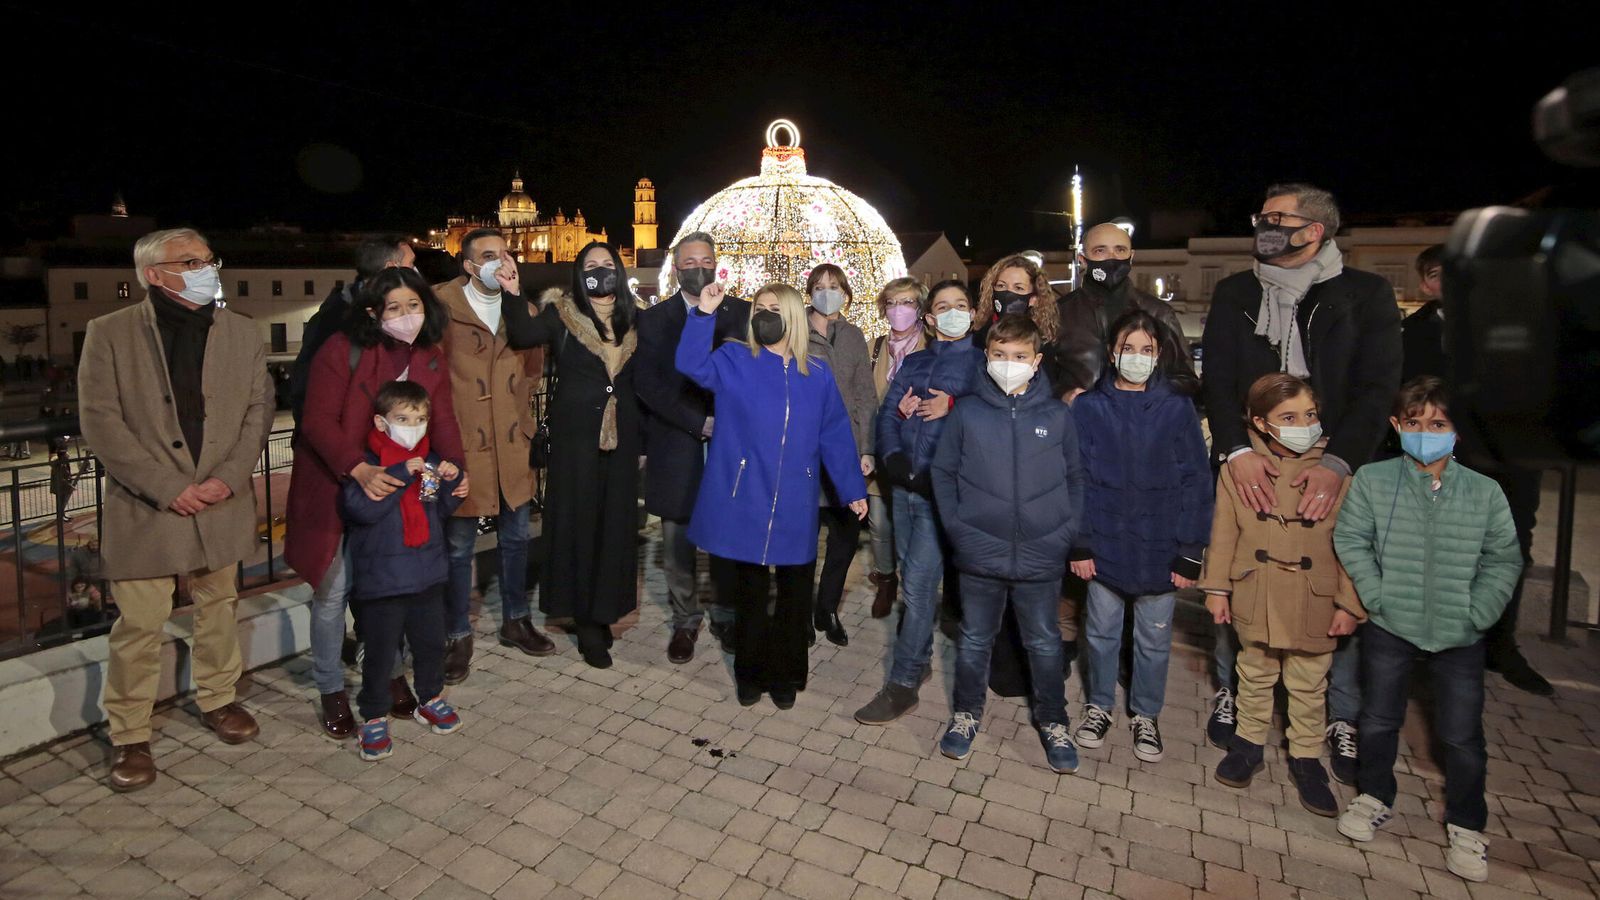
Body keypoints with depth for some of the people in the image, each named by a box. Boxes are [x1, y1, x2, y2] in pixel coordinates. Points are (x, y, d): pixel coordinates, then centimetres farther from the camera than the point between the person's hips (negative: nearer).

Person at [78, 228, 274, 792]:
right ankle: (129, 736, 18)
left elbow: (259, 408, 3)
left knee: (219, 608, 16)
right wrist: (167, 487, -15)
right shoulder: (110, 333, -3)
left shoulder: (241, 333, 5)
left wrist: (230, 477, -10)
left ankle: (217, 699, 34)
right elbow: (100, 421, -8)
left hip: (222, 504, 3)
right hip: (145, 507, -3)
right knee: (140, 625, 2)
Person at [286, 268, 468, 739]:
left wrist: (454, 464, -23)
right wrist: (359, 470, -34)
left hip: (393, 489, 4)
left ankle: (389, 673, 33)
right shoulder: (341, 350, -16)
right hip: (335, 487, -4)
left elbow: (442, 420, -4)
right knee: (333, 590, 4)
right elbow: (318, 422, -21)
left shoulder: (431, 359, 1)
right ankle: (331, 690, 23)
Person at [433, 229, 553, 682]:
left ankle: (515, 621, 34)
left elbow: (533, 365, -1)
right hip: (462, 444, -5)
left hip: (513, 443, 5)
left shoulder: (519, 307, 9)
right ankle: (457, 637, 21)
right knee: (458, 547, 5)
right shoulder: (442, 305, -8)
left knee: (515, 537, 17)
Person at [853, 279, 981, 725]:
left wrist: (953, 406, -16)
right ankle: (920, 659, 31)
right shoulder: (912, 362, 17)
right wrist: (893, 455, -7)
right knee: (913, 579, 14)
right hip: (904, 485, 5)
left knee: (918, 583, -7)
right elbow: (887, 412, 9)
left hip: (943, 487, -5)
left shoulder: (981, 362, 3)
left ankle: (902, 684, 2)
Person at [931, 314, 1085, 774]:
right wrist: (956, 527, -5)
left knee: (1044, 642, 16)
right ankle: (966, 713, 35)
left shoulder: (1057, 416, -2)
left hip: (1042, 557, 1)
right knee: (975, 639, 15)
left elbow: (1075, 477, 6)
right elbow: (942, 472, 2)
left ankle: (1053, 720, 35)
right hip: (980, 555, 0)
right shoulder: (967, 413, -4)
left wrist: (1067, 530, -3)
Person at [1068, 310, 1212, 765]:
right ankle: (1099, 704, 36)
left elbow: (1196, 485, -3)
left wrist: (1189, 554, -6)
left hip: (1160, 551, 0)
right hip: (1105, 547, 0)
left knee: (1154, 639, 14)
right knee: (1102, 633, 15)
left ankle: (1146, 714, 35)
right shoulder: (1088, 408, -4)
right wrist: (1079, 544, -7)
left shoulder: (1178, 409, -4)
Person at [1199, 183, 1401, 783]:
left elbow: (1376, 387, -4)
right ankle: (1230, 692, 26)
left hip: (1332, 469, -1)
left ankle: (1341, 717, 20)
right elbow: (1218, 378, 1)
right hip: (1247, 465, 1)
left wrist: (1338, 463, -18)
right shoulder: (1234, 294, 9)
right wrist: (1236, 450, -14)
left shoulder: (1366, 295, 4)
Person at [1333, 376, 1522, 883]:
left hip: (1461, 636, 0)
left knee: (1462, 736, 8)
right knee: (1378, 721, 14)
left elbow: (1504, 561, 2)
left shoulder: (1484, 492, -4)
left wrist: (1476, 614, -7)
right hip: (1390, 630, 0)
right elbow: (1351, 541, -4)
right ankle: (1375, 797, 35)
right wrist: (1378, 596, -11)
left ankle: (1466, 825, 30)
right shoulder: (1372, 481, -7)